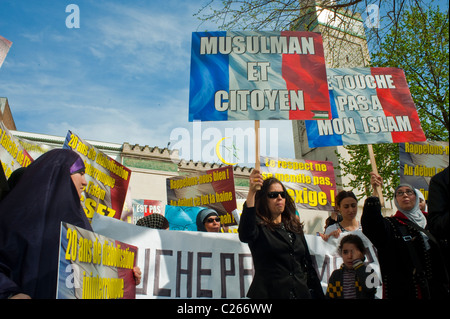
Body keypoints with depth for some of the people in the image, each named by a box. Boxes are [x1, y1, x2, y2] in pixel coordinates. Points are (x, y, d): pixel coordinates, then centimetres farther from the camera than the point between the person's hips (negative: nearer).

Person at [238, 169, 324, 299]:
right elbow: (245, 236, -31)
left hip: (300, 293, 6)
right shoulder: (259, 226, -6)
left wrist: (318, 294, 10)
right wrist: (251, 192, -37)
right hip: (269, 293, -5)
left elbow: (307, 264, 16)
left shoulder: (295, 227, 13)